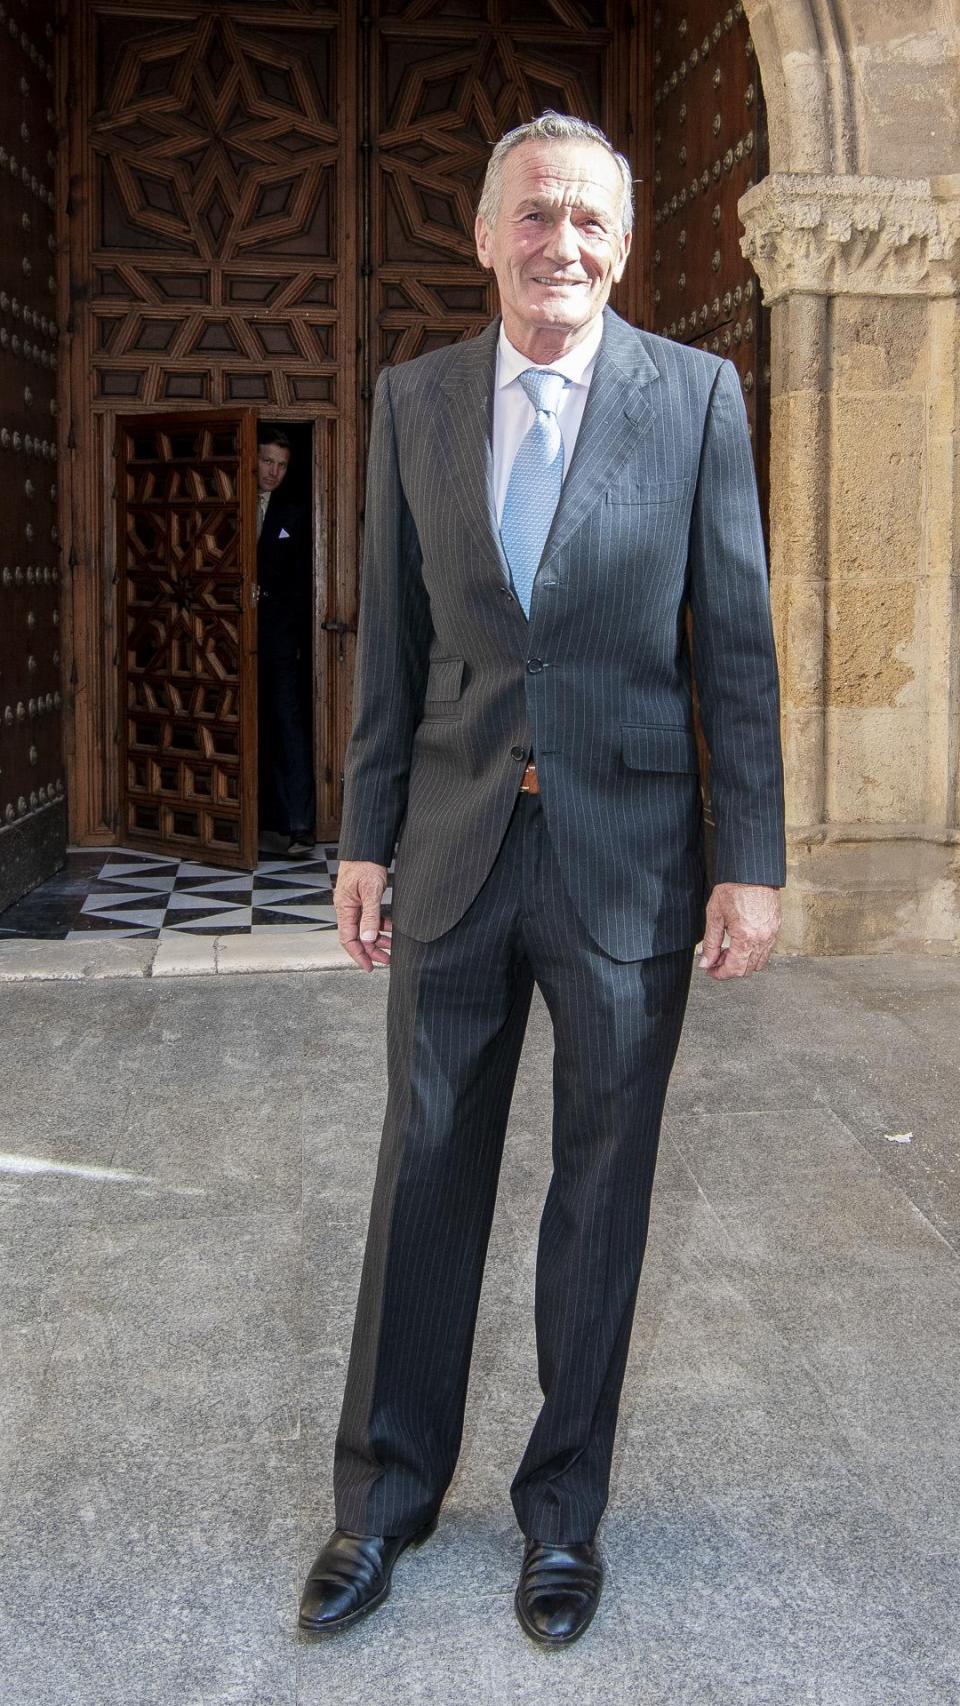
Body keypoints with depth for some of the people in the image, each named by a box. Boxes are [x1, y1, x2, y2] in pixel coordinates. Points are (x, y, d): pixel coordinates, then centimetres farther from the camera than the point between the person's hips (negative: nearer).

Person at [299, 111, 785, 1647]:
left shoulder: (696, 393, -1)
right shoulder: (415, 401, 6)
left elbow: (737, 637, -3)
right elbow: (392, 640, 8)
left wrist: (751, 863, -7)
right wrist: (365, 838, 6)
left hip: (625, 849, -2)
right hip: (457, 847, 2)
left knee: (603, 1187, 9)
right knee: (426, 1171, 11)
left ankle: (564, 1505, 28)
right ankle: (385, 1493, 28)